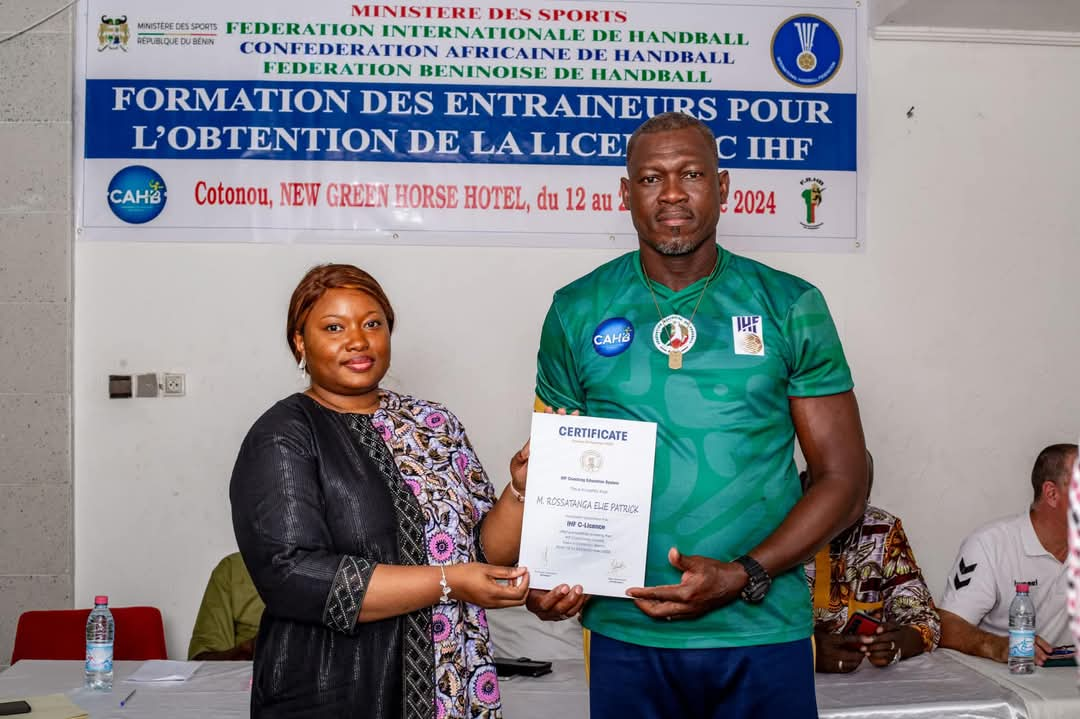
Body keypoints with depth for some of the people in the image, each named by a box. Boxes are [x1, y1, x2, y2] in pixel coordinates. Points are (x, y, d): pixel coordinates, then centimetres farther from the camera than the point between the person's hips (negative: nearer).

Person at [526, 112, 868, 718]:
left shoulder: (791, 307, 0)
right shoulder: (578, 311, 3)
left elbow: (844, 479, 0)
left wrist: (742, 577, -13)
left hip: (764, 630, 0)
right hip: (624, 632, 1)